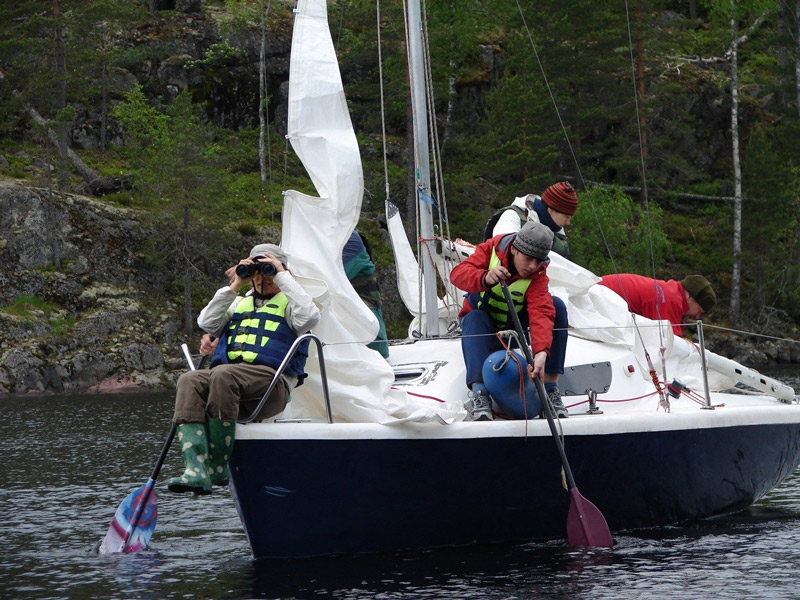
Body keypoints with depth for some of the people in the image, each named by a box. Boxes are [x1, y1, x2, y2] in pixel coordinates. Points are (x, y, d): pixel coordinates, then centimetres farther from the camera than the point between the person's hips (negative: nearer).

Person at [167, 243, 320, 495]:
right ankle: (195, 470, -42)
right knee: (189, 382, -27)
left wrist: (282, 276, 0)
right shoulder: (239, 302, 33)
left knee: (223, 375, -35)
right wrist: (234, 287, 14)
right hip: (229, 374, 5)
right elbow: (206, 323, 17)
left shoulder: (288, 303, 18)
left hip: (271, 380, -5)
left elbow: (310, 316, -7)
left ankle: (217, 469, -31)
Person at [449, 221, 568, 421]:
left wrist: (541, 352, -56)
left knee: (554, 305, -24)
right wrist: (485, 278, -55)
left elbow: (541, 313, -38)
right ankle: (477, 392, -46)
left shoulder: (538, 275, -22)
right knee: (475, 319, -36)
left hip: (515, 327, 1)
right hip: (482, 322, -1)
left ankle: (550, 388, -26)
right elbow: (458, 274, -32)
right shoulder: (492, 249, -20)